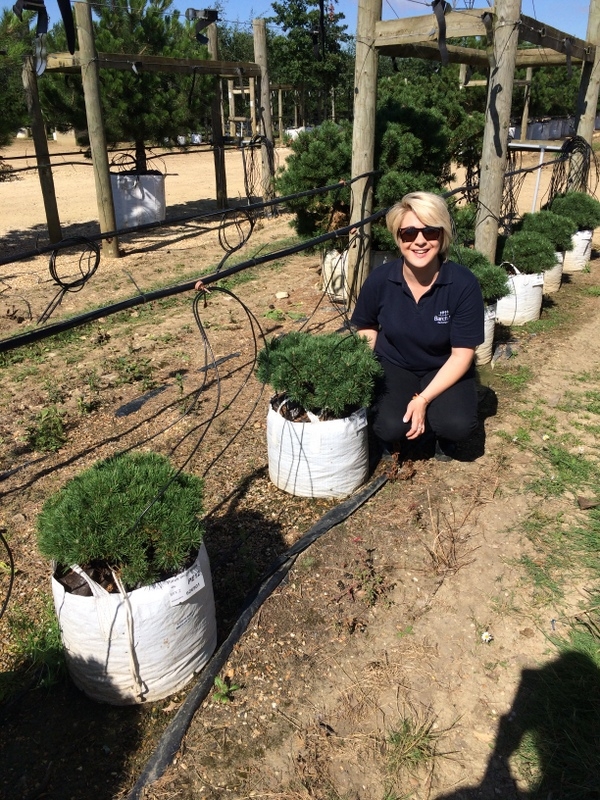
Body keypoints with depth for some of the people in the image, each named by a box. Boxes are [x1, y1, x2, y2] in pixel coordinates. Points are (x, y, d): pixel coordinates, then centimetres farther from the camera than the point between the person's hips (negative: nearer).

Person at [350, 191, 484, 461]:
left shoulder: (463, 284, -22)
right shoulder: (380, 279, -16)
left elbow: (462, 354, -18)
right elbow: (367, 328, 4)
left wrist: (423, 399, -26)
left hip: (444, 369, 0)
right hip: (393, 365, 1)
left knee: (459, 425, -27)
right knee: (390, 428, -26)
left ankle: (444, 439, 11)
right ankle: (389, 438, 13)